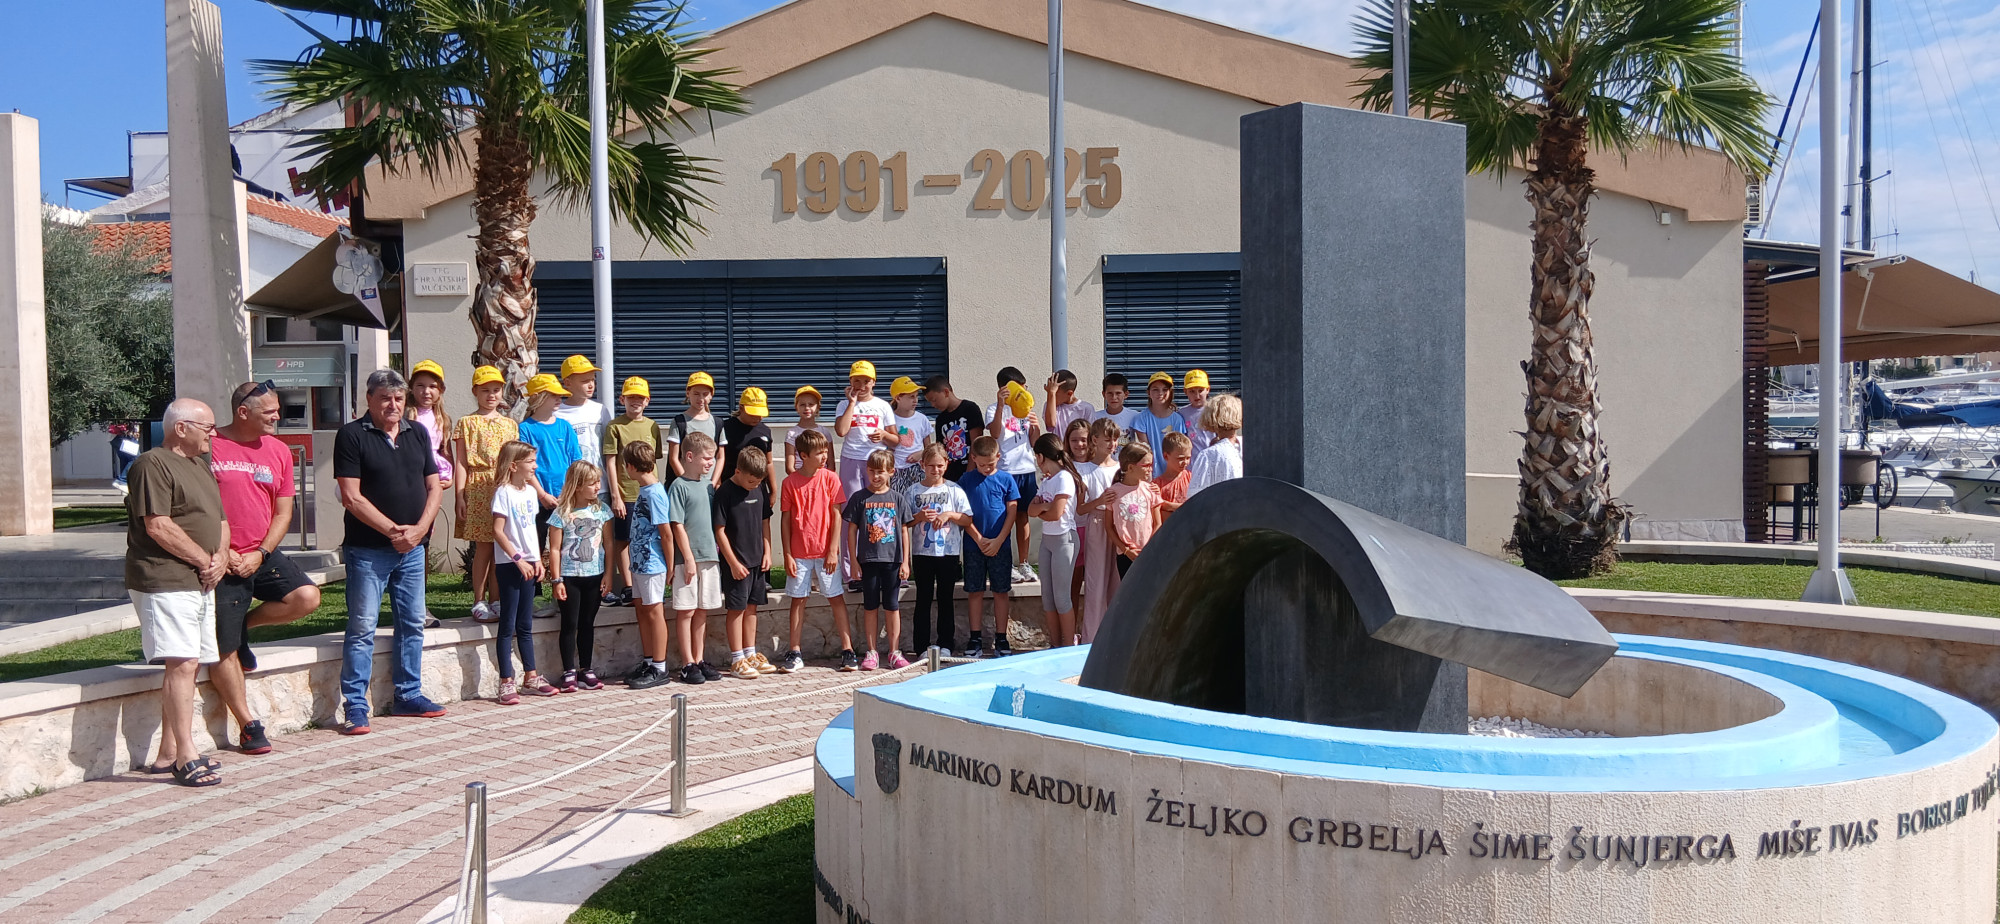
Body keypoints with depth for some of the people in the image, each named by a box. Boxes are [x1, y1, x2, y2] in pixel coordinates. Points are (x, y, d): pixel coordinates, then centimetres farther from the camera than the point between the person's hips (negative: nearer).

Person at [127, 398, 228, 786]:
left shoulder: (200, 466, 21)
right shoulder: (153, 464, -8)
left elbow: (220, 520, 22)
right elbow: (158, 526, -17)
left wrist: (221, 557, 3)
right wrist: (204, 561, -11)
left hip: (200, 583, 9)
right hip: (165, 582, -9)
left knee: (187, 665, 10)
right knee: (182, 664, -14)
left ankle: (167, 754, 17)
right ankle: (186, 756, -13)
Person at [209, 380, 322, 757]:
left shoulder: (278, 451, 8)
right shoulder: (209, 447, -6)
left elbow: (283, 512, 8)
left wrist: (259, 553, -5)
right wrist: (220, 552, -11)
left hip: (262, 556, 4)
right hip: (221, 563, -4)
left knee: (307, 596, -20)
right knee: (223, 651, -2)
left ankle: (244, 626, 8)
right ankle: (249, 726, 12)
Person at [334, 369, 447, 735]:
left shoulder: (417, 434, 12)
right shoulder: (352, 435, -5)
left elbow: (433, 487, 10)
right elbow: (351, 497, -12)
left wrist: (418, 529, -5)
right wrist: (393, 530, -15)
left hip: (412, 549, 6)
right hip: (367, 550, -6)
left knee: (413, 623, 12)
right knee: (362, 629, -4)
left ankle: (408, 695, 24)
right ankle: (356, 707, 1)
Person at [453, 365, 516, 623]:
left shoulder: (510, 424, 15)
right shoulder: (467, 423, 3)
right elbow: (461, 463, -1)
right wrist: (459, 496, -8)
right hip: (478, 488, -4)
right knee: (483, 546, -4)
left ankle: (495, 601, 12)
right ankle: (479, 602, 4)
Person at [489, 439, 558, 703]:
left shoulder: (531, 491, 11)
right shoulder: (503, 492, -11)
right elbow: (498, 531, -15)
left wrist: (538, 560, 9)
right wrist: (518, 559, -18)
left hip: (528, 564, 7)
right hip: (509, 564, -7)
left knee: (525, 625, 14)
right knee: (508, 625, -2)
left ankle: (531, 677, 21)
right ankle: (506, 682, 2)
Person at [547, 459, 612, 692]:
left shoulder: (601, 510, 4)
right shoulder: (561, 514, -7)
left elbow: (607, 544, 7)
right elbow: (554, 549, -6)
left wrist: (607, 574, 2)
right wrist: (556, 580, -9)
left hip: (594, 576, 3)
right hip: (569, 577, -3)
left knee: (588, 623, 11)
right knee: (570, 624, 1)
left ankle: (586, 670, 18)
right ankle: (569, 673, 7)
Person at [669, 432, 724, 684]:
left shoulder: (709, 485, 11)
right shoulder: (679, 486, -8)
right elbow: (678, 526, -11)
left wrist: (717, 550, 11)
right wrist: (689, 558, -14)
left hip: (710, 556, 6)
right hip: (688, 558, -6)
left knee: (702, 611, 12)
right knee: (686, 611, 1)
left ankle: (699, 660, 19)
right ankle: (687, 664, 6)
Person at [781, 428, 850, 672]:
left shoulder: (830, 478, -2)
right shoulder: (790, 482, -1)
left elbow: (837, 515, -2)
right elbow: (786, 520, 2)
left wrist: (833, 551, -7)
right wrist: (787, 555, -2)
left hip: (826, 552, 0)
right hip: (799, 553, 1)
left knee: (836, 597, 2)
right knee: (798, 599, 6)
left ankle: (847, 650, 7)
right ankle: (795, 653, 14)